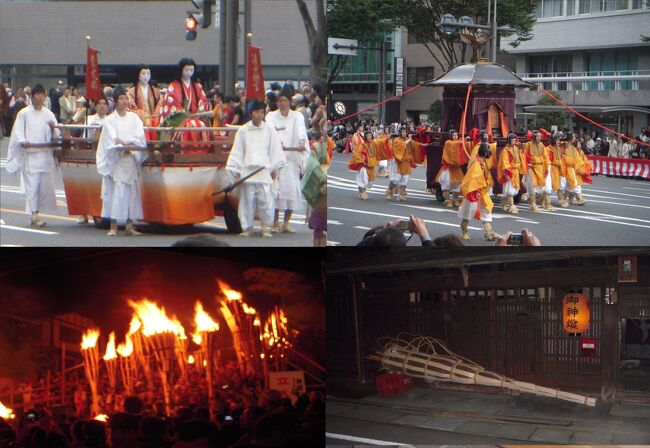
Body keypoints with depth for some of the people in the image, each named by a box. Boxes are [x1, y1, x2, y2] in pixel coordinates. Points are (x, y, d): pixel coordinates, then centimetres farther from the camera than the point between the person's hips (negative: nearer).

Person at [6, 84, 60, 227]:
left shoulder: (49, 114, 11)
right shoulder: (24, 113, 2)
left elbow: (56, 135, 9)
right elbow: (18, 132, -1)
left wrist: (53, 128, -13)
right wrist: (23, 141, -20)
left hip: (45, 155, 4)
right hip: (29, 154, -4)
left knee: (44, 185, 3)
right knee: (32, 185, -8)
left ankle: (35, 213, 15)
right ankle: (34, 215, -9)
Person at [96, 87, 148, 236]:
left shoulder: (134, 118, 11)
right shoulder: (110, 120, 4)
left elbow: (140, 136, 0)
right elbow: (112, 139, -7)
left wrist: (126, 143, -14)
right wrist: (124, 146, -17)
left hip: (132, 161, 3)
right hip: (116, 161, -3)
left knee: (131, 192, 2)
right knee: (116, 192, -8)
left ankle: (129, 225, 6)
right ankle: (113, 225, -6)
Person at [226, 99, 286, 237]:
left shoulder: (269, 129, 6)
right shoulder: (243, 130, 6)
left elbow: (275, 149, 9)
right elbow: (237, 151, 7)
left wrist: (275, 168, 7)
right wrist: (235, 170, 4)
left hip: (264, 170, -1)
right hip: (247, 170, 1)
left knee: (266, 200, -6)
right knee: (247, 200, 3)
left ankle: (266, 227, 8)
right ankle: (246, 227, 14)